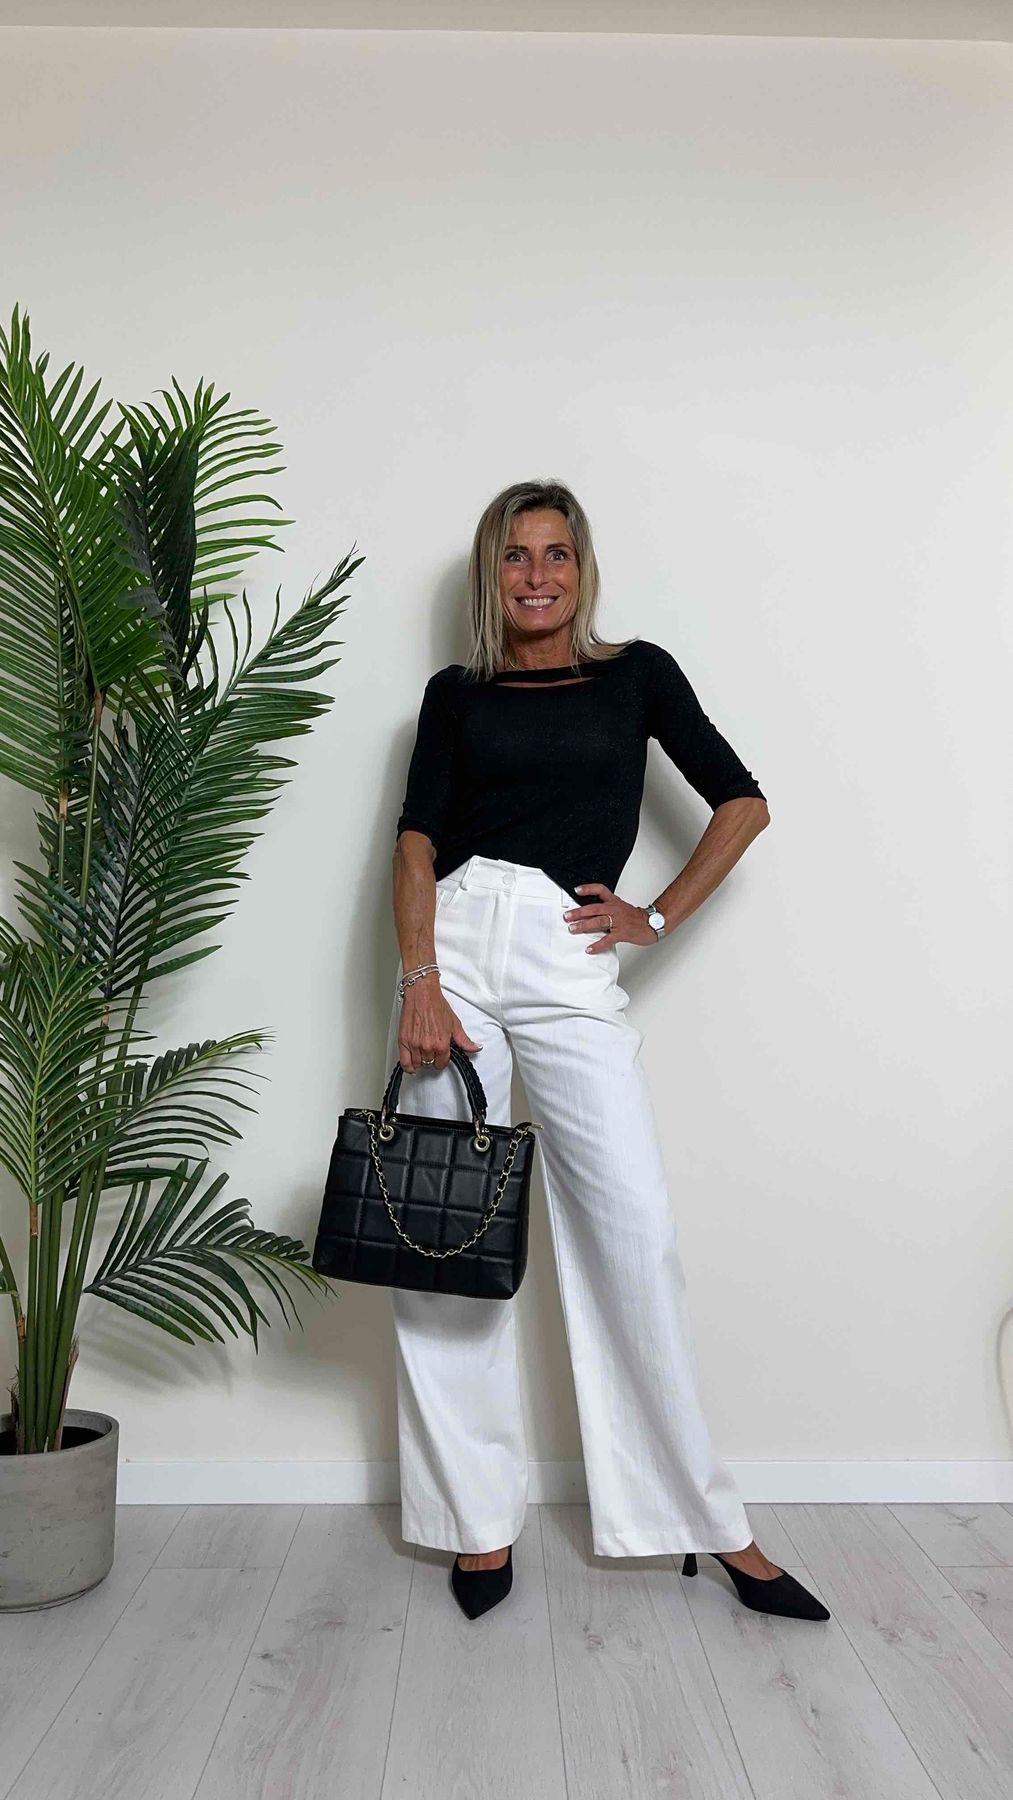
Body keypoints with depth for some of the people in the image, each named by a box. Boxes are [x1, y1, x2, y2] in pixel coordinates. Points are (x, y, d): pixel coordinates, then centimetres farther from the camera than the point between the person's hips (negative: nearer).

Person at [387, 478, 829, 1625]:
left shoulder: (637, 674, 11)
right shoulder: (456, 694, 12)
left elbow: (742, 807, 12)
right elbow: (416, 842, 2)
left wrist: (660, 917, 4)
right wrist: (420, 983, -11)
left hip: (571, 968, -1)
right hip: (455, 948, 2)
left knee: (636, 1231, -6)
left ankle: (709, 1522, 10)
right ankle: (479, 1518, 17)